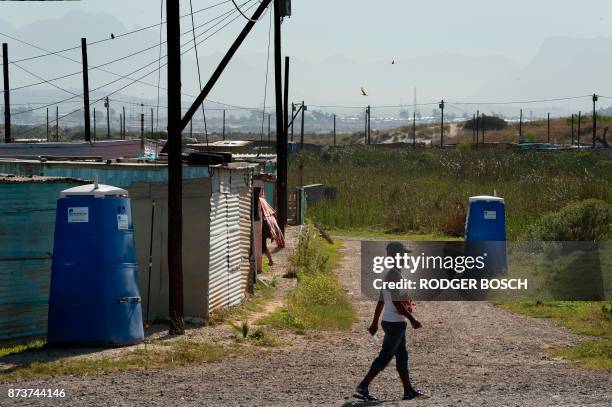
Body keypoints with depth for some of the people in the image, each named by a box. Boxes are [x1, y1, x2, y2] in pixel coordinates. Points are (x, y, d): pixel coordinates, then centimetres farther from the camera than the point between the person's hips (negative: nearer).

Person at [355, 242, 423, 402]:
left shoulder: (386, 274, 12)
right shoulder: (395, 275, -18)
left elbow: (381, 301, 17)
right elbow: (397, 303, -23)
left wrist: (375, 322, 20)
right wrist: (412, 319, -17)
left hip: (388, 321, 10)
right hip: (395, 323, -10)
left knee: (402, 357, 14)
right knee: (384, 358, -6)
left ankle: (408, 390, 19)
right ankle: (363, 387, -6)